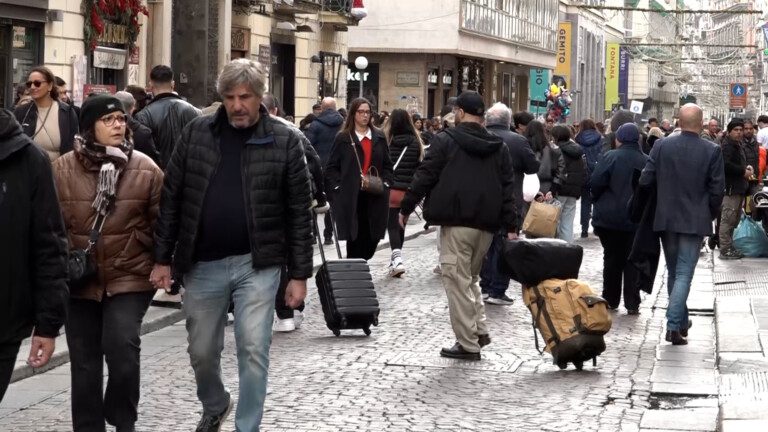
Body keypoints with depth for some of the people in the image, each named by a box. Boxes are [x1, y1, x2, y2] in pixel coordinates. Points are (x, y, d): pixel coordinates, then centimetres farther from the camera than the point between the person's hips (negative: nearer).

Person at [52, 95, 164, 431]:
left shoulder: (145, 169, -3)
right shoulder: (63, 169, -2)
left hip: (129, 277, -2)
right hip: (80, 281, 2)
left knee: (122, 346, -18)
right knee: (84, 362, 9)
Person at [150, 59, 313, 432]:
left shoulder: (285, 141, -4)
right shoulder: (196, 132, 2)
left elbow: (298, 213, -2)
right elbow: (171, 198, 4)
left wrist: (299, 274, -4)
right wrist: (162, 258, 1)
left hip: (258, 264, -2)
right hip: (202, 264, 3)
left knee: (253, 351, -4)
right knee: (202, 352, 14)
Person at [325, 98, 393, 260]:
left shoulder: (379, 137, 13)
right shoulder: (343, 138, 2)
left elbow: (387, 165, 17)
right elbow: (331, 168, 1)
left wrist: (385, 183, 3)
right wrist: (338, 188, -8)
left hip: (375, 196, 4)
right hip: (350, 197, -4)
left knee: (372, 237, 2)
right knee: (355, 237, -4)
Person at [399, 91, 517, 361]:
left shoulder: (445, 141, -4)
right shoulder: (498, 147, 12)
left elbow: (424, 177, -5)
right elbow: (507, 189, 10)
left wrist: (406, 208, 5)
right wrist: (511, 227, 11)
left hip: (456, 222, -6)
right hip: (486, 225, 6)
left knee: (457, 281, -1)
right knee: (471, 278, 21)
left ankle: (468, 344, -1)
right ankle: (480, 331, 12)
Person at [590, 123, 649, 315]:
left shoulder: (610, 157, -11)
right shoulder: (647, 161, -1)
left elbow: (595, 184, -13)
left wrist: (598, 200, 6)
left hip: (609, 218, -2)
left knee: (612, 258, 10)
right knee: (632, 260, 7)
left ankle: (610, 300, 16)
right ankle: (632, 303, 3)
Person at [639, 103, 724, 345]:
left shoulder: (662, 146, -5)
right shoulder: (712, 151, -9)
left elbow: (645, 180, -4)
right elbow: (717, 189, -8)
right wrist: (711, 214, 9)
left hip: (666, 219, 3)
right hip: (695, 221, -3)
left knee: (673, 272, 17)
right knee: (684, 274, -2)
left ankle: (681, 321, 28)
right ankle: (674, 325, -13)